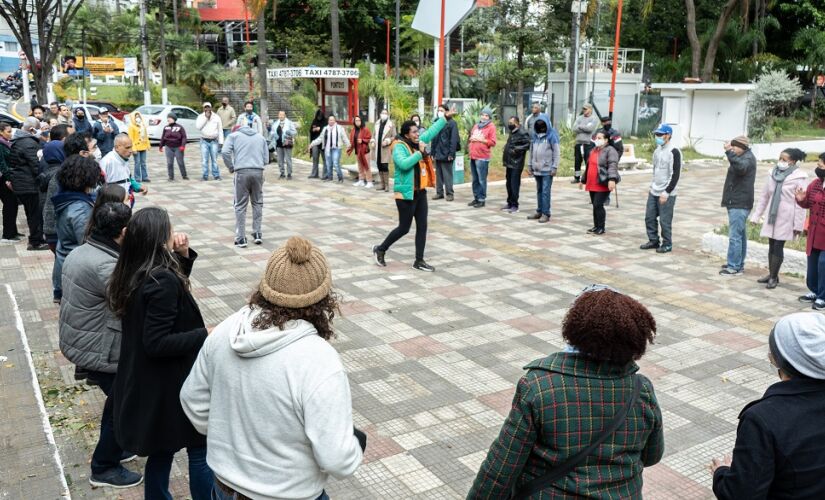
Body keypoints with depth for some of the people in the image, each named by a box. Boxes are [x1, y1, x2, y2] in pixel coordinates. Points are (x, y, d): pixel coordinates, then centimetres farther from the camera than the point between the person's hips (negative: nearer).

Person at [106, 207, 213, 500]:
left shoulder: (134, 274, 1)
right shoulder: (162, 281, -26)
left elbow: (173, 293, 16)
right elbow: (157, 343, -27)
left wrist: (183, 256, 2)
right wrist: (205, 335, -23)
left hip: (144, 382, 9)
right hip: (170, 385, -9)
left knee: (161, 449, 22)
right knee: (201, 449, 7)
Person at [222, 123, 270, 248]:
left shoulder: (233, 135, 13)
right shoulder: (260, 137, 22)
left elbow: (225, 152, -3)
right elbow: (266, 159, 15)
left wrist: (231, 168, 9)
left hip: (242, 172, -2)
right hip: (258, 172, 3)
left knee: (240, 206, 3)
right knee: (257, 203, 16)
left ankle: (241, 238, 2)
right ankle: (257, 234, 16)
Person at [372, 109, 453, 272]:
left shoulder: (418, 142, 8)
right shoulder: (399, 147, -15)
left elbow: (432, 131, 21)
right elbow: (404, 164, -33)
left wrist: (446, 117, 22)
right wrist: (419, 152, -26)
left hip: (420, 192, 8)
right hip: (406, 194, -8)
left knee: (422, 227, 7)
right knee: (404, 228, -1)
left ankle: (419, 261, 14)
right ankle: (380, 249, 20)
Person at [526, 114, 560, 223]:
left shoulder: (552, 135, -7)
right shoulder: (534, 135, 9)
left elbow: (557, 152, -9)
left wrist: (554, 167, -13)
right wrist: (531, 165, 12)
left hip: (547, 169, -6)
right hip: (537, 169, 6)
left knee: (545, 191, -6)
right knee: (539, 191, 12)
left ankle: (546, 213, -2)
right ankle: (539, 211, 20)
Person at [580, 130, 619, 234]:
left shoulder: (610, 151, -9)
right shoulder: (593, 150, 18)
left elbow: (613, 165, -22)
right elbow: (588, 166, 27)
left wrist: (612, 179, -36)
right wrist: (583, 180, 32)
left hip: (603, 185, -8)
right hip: (592, 185, 8)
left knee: (598, 205, -10)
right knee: (595, 205, 12)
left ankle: (601, 228, 1)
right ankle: (596, 226, 22)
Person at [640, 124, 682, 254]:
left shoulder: (674, 152, -13)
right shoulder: (657, 150, 11)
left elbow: (675, 175, -15)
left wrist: (666, 192, -17)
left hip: (666, 194, -7)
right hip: (653, 192, 7)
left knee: (665, 220, -2)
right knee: (649, 217, 10)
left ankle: (667, 244, 12)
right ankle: (653, 241, 23)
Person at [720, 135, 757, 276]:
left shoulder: (748, 158, -13)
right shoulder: (745, 157, 19)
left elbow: (741, 167, -37)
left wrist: (729, 152, -43)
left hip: (739, 204, -11)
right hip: (737, 202, 11)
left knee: (735, 235, -11)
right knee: (740, 235, 15)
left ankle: (734, 267, -9)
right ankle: (739, 264, 23)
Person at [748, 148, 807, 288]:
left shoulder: (799, 178, -10)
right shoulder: (773, 174, 6)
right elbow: (764, 196, 13)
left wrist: (798, 224, -13)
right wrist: (756, 215, 12)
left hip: (786, 218, -5)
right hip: (772, 216, 5)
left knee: (778, 246, -4)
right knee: (771, 246, 11)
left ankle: (774, 277, 6)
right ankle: (771, 274, 22)